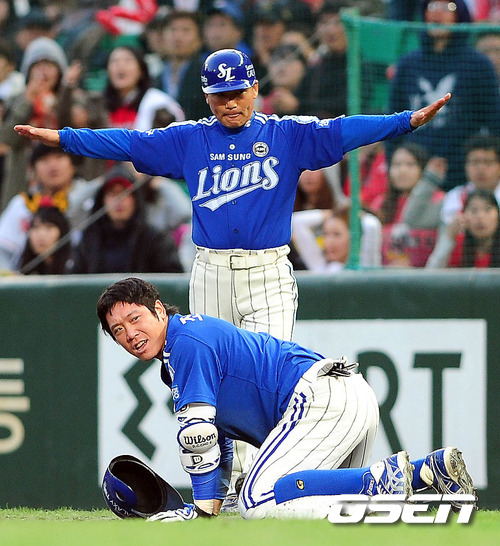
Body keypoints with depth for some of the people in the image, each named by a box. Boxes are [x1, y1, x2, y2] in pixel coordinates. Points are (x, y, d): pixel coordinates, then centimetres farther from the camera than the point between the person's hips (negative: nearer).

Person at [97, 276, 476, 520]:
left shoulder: (187, 339, -6)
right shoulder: (173, 358, 26)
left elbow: (198, 429, -11)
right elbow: (218, 428, 34)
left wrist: (203, 509, -6)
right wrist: (213, 499, 29)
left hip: (320, 396, -10)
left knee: (257, 502, -21)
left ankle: (379, 481, -25)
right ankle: (434, 467, 9)